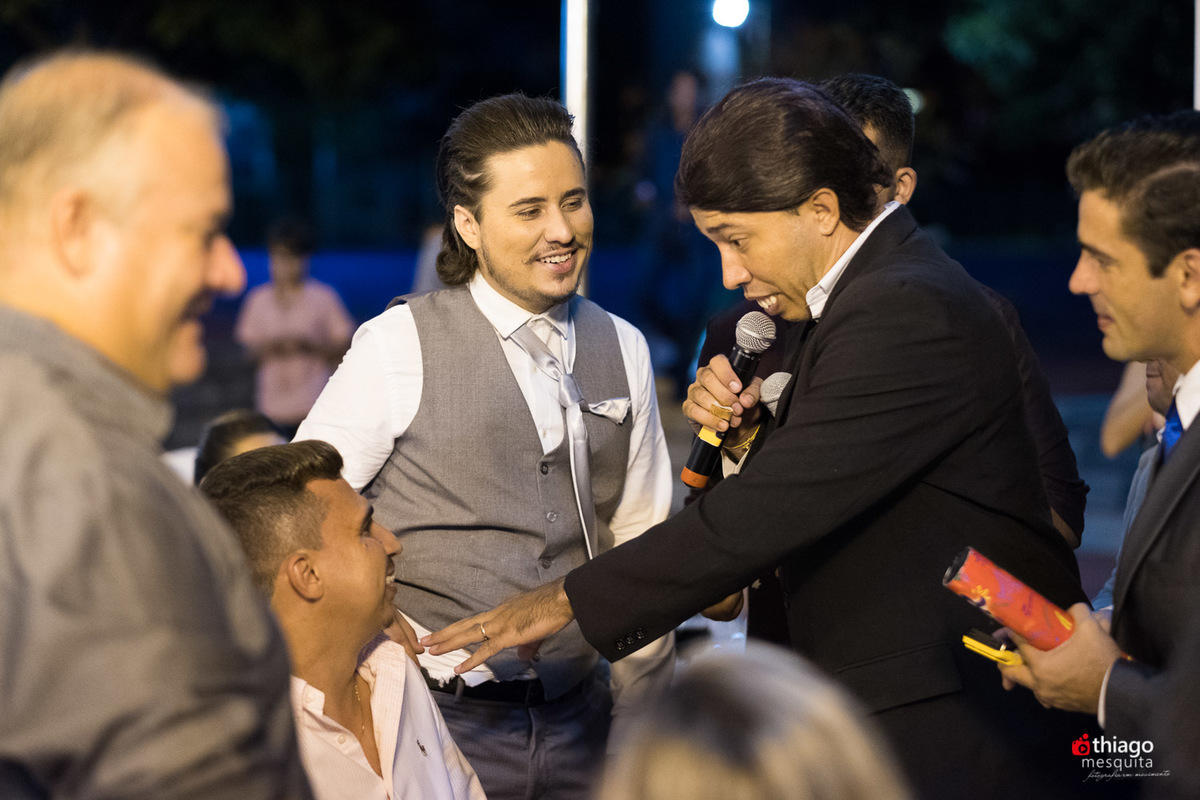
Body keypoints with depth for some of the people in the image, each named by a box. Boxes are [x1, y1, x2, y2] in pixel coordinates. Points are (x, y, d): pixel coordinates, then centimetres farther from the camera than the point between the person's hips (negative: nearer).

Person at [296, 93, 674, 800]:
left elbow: (639, 543, 13)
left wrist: (644, 734, 13)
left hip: (578, 717, 4)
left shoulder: (623, 350, 7)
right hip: (442, 717, -4)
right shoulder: (399, 348, -8)